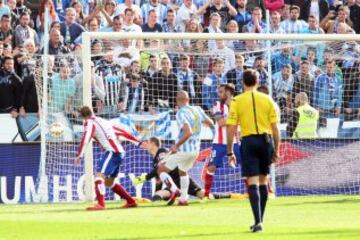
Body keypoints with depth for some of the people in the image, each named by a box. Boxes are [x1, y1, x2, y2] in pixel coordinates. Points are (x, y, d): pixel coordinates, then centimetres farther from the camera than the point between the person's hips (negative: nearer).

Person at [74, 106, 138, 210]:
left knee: (99, 175, -21)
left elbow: (85, 139, -16)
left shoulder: (90, 123, 1)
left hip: (112, 151, -9)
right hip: (120, 152, 9)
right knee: (109, 182, 20)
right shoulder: (102, 121, 24)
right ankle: (131, 202, 27)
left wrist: (79, 155, -20)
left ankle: (101, 204, -38)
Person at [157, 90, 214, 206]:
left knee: (161, 170, 4)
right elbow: (211, 123, 17)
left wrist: (176, 145, -21)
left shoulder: (181, 113, -17)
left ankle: (174, 190, -19)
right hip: (195, 150, 7)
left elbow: (188, 132, -29)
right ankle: (183, 199, 27)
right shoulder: (197, 110, 3)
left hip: (183, 149, -7)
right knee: (183, 172, 30)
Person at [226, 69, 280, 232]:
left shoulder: (237, 101, 0)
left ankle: (258, 221, -18)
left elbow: (231, 128, -3)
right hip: (266, 140, 2)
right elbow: (275, 127, 4)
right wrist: (276, 150, 11)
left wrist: (230, 152, 3)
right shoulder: (267, 99, 5)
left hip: (248, 141, -2)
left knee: (253, 182, -5)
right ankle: (259, 221, 24)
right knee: (263, 181, 15)